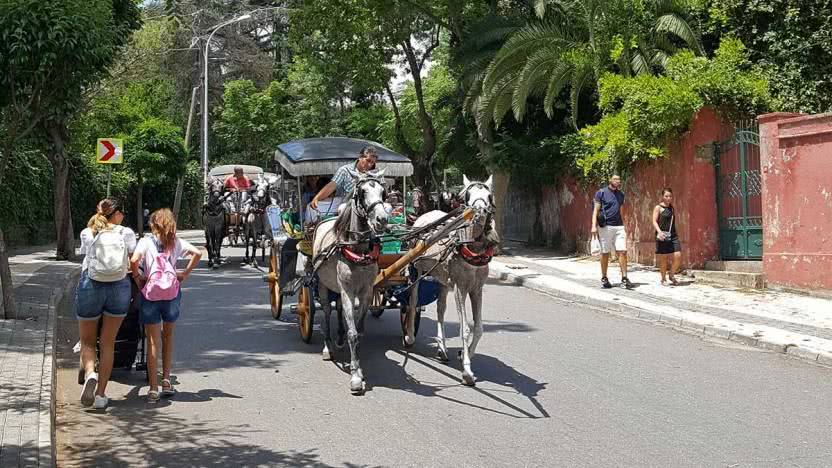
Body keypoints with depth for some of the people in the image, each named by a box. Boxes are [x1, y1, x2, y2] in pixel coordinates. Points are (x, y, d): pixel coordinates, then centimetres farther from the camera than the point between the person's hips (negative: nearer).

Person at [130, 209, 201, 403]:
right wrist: (185, 274, 2)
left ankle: (153, 388, 2)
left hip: (150, 293, -2)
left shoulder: (146, 241, 0)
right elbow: (197, 253, -6)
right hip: (172, 293, 2)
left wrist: (137, 278, -1)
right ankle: (166, 380, 18)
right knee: (168, 336, 21)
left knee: (153, 341, 3)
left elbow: (134, 260, -17)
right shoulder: (176, 242, 7)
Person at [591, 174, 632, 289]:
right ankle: (604, 279, 14)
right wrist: (594, 225, -14)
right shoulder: (601, 193, 0)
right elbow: (596, 210, -4)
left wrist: (624, 226, 20)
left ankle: (624, 279, -7)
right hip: (605, 227, -4)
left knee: (622, 251, -7)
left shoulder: (621, 194, 15)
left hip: (619, 226, 4)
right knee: (605, 253, 3)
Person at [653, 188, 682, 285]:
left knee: (678, 256, -6)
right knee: (663, 258, 1)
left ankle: (672, 275, 15)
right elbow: (654, 221, -9)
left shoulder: (672, 208, 15)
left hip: (673, 235, 5)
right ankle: (663, 278, 18)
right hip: (662, 236, -5)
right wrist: (659, 231, -25)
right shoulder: (658, 208, -2)